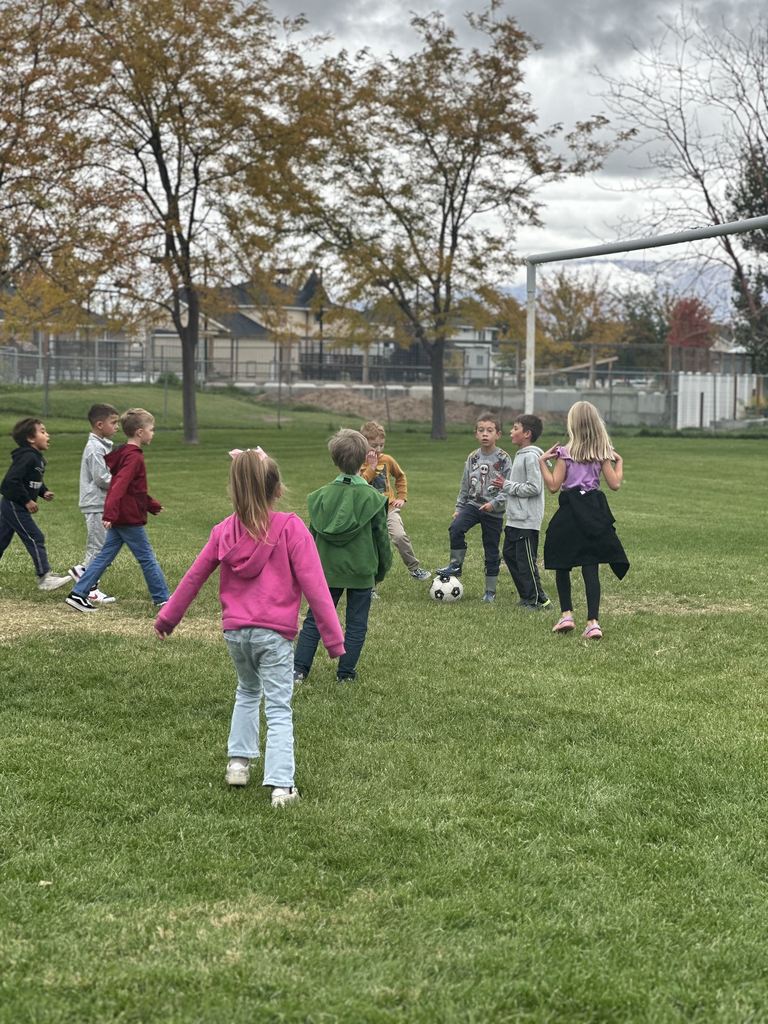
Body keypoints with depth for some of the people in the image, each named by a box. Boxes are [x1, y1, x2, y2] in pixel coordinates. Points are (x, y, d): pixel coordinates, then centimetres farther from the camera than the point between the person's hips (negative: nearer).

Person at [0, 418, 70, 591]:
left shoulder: (37, 458, 11)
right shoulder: (27, 457, -21)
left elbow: (35, 481, 26)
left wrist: (43, 492, 7)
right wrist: (27, 500, -23)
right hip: (14, 505, -10)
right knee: (35, 539, -7)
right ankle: (44, 577, -5)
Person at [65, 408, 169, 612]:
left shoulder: (124, 453, 15)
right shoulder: (134, 458, -17)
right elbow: (120, 486, -28)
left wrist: (152, 505, 31)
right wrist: (110, 514, -36)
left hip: (118, 518, 9)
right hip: (130, 518, -9)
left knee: (105, 556, 9)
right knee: (147, 558, 1)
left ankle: (78, 594, 6)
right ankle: (163, 599, 10)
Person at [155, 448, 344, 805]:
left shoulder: (224, 531, 2)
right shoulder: (291, 529, -10)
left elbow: (193, 577, 12)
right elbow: (314, 587, -12)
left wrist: (167, 618, 25)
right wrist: (333, 637, -7)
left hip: (235, 631, 4)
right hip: (274, 634, -4)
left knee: (247, 692, 28)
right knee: (279, 709, 1)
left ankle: (239, 762, 26)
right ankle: (281, 785, -6)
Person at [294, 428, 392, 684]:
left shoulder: (321, 495, -3)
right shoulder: (371, 498, -11)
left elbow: (312, 536, 4)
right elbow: (381, 537, -4)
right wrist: (382, 568, 11)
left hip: (326, 569, 2)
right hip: (361, 571, -2)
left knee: (314, 619, 11)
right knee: (356, 623, 10)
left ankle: (298, 669, 7)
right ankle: (346, 672, 13)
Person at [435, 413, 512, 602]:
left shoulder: (503, 459, -9)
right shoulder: (472, 458, 4)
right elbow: (465, 486, 13)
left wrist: (494, 503, -23)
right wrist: (459, 507, 11)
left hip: (494, 511, -3)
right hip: (473, 504, 3)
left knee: (491, 551, 5)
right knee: (455, 528, -25)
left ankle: (490, 591, 16)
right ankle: (455, 565, -8)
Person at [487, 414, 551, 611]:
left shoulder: (531, 456, -14)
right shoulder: (520, 455, 15)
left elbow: (534, 488, -20)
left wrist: (507, 485, -14)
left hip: (527, 520, -10)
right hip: (515, 519, 10)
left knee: (526, 560, -5)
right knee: (509, 554, 13)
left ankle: (537, 599, 4)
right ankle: (527, 596, 20)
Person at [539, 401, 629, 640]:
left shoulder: (565, 452, -6)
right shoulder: (603, 452, 3)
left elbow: (554, 485, -8)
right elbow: (614, 484, 3)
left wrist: (543, 461, 1)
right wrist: (619, 463, 19)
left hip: (570, 511, -3)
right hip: (594, 510, 3)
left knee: (561, 565, 14)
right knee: (591, 568, -1)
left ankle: (566, 614, 12)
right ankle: (592, 622, -9)